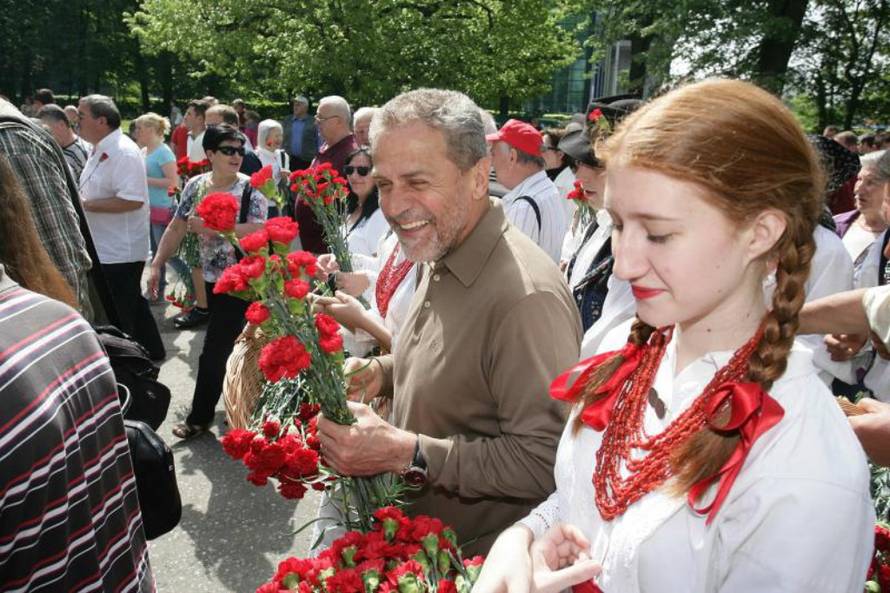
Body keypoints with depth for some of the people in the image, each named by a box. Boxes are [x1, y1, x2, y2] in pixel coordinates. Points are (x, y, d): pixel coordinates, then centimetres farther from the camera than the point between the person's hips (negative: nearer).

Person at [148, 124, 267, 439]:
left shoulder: (251, 189, -12)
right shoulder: (195, 186, 4)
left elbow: (257, 231, -24)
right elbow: (176, 227, 9)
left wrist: (209, 227, -24)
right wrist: (157, 264, 4)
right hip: (209, 277, 5)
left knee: (214, 351, -3)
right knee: (227, 343, 17)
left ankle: (200, 416, 12)